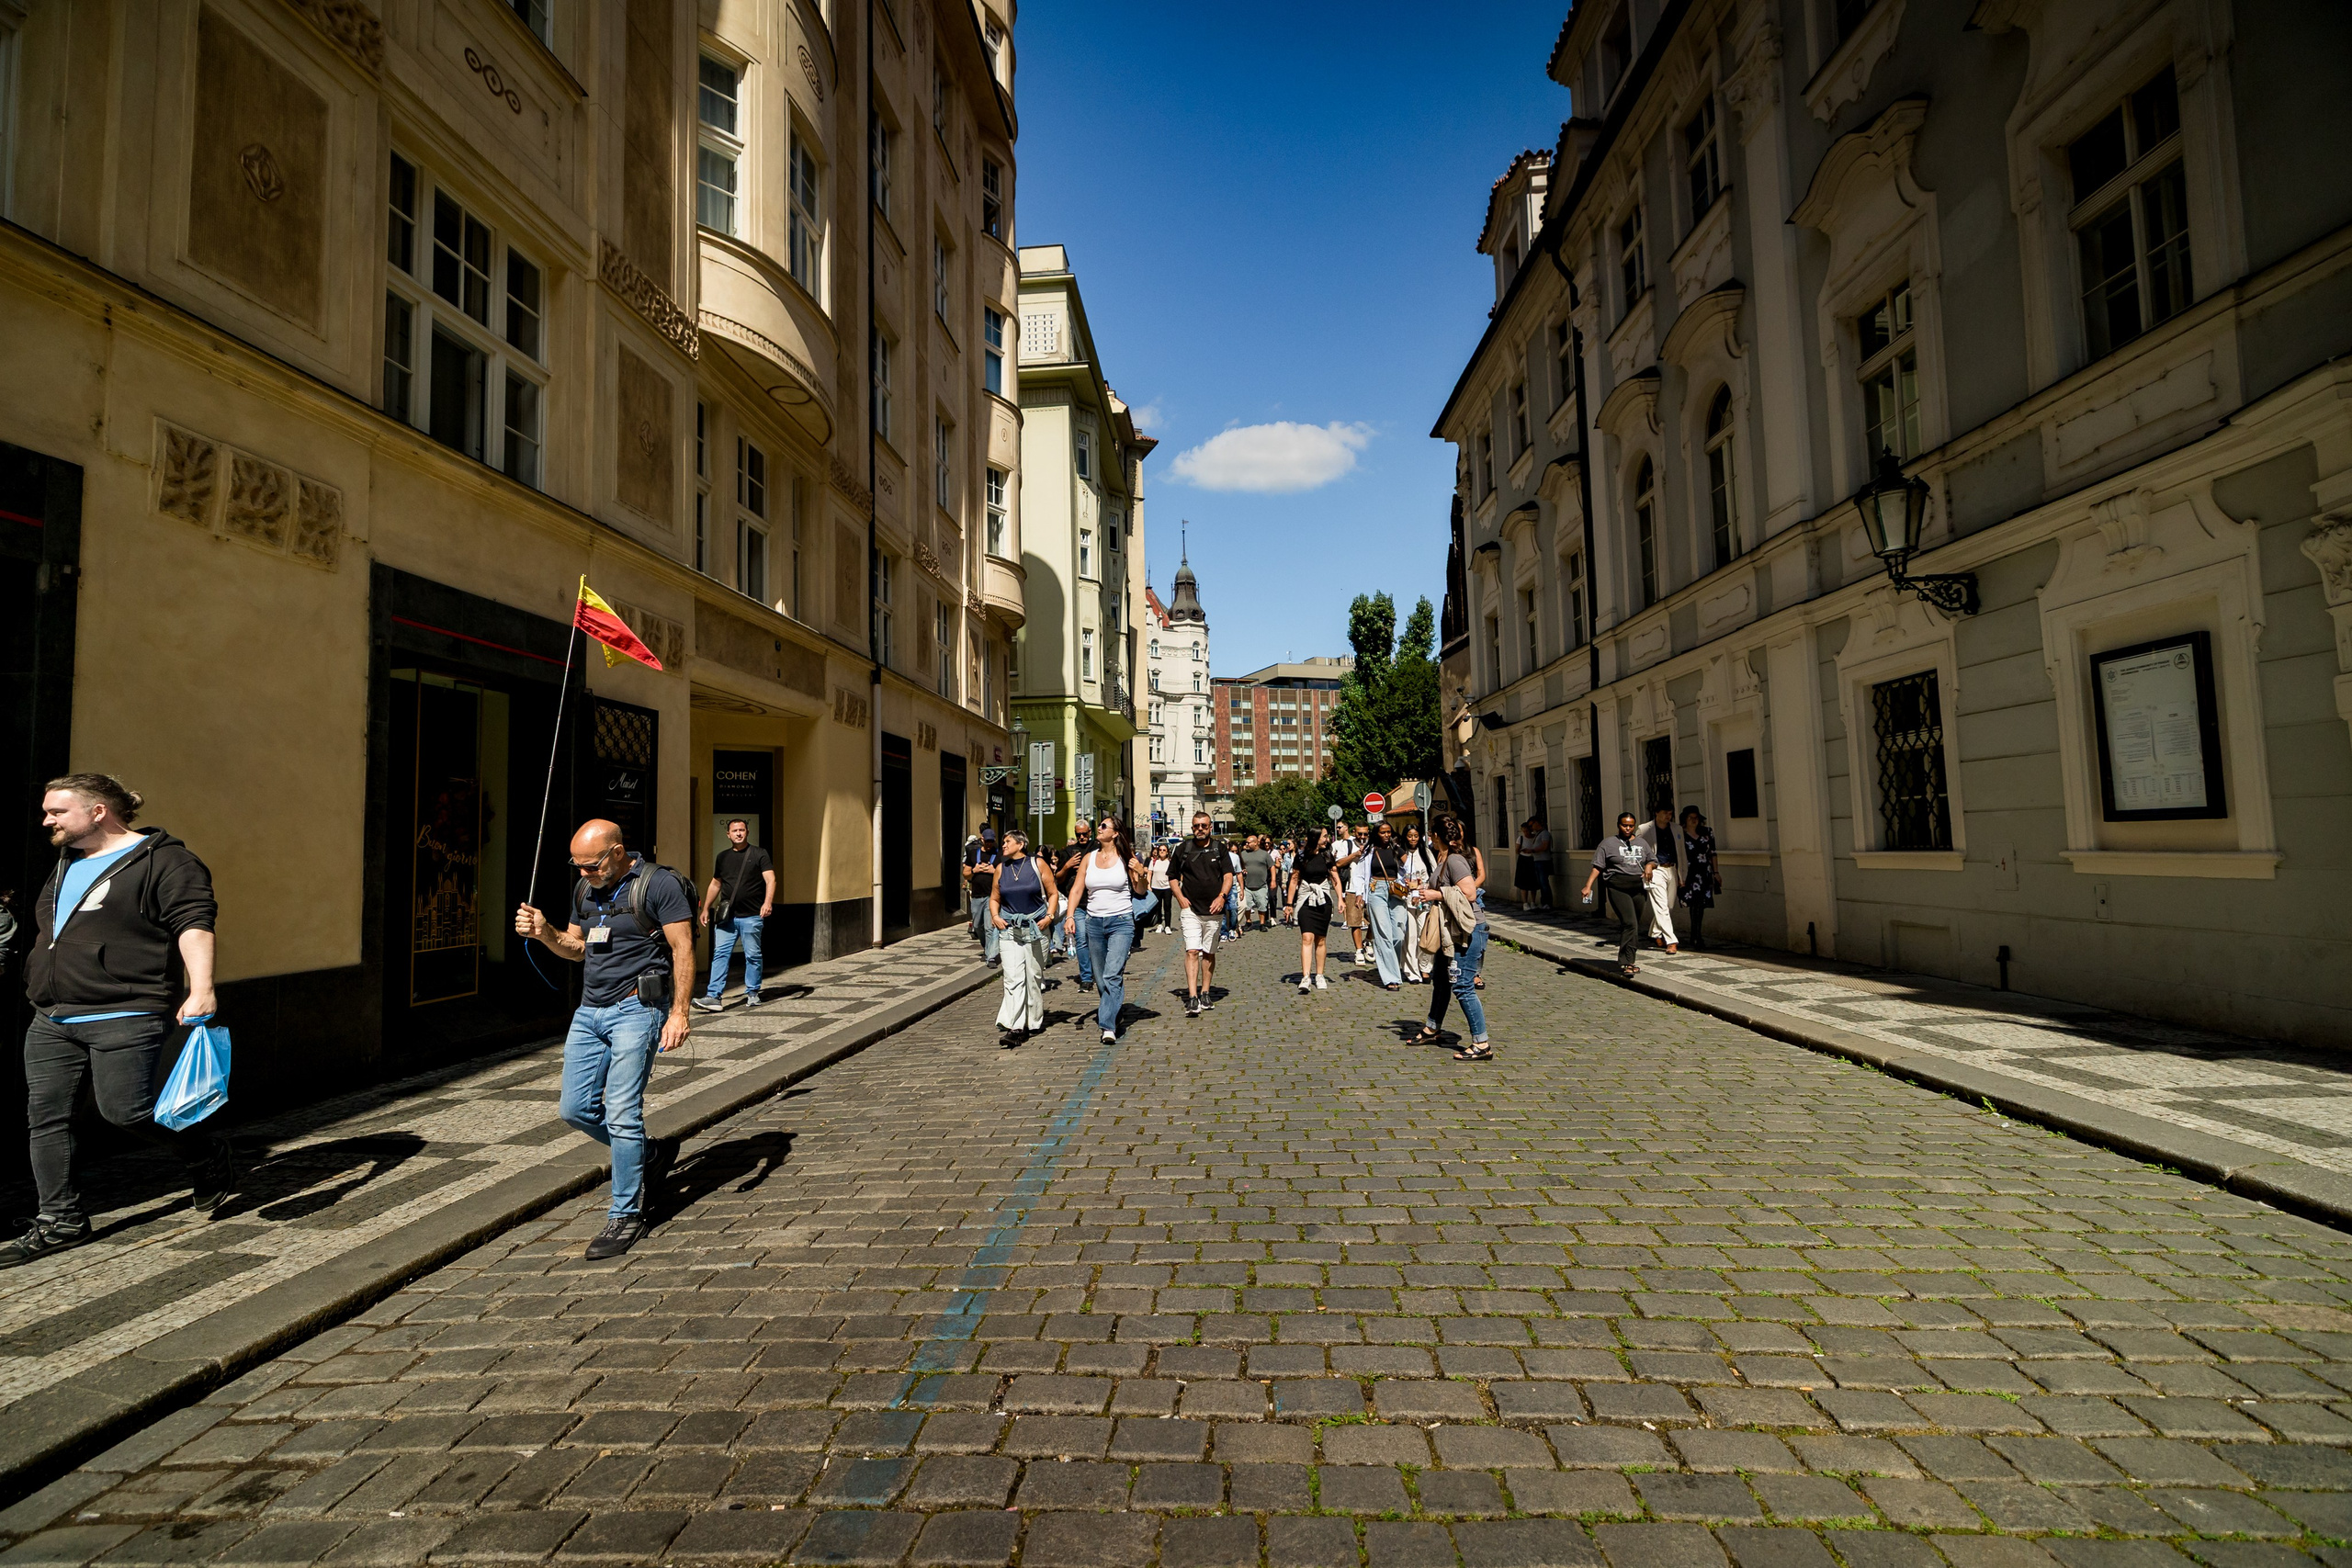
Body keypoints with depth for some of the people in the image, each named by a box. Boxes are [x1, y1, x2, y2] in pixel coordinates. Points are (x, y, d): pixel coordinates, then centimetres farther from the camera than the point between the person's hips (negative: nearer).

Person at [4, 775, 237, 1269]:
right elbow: (49, 932, 30)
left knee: (126, 1111, -9)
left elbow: (193, 925, -19)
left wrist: (201, 989, -29)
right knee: (45, 1117, 7)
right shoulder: (65, 864, 18)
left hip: (124, 1019, -9)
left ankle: (210, 1156, 15)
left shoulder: (164, 860, -10)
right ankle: (60, 1221, 16)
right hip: (51, 1020, 9)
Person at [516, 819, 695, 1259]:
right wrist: (543, 932, 0)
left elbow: (683, 948, -13)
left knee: (621, 1113, -8)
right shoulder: (585, 888, 11)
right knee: (575, 1108, 8)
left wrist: (679, 1012, -20)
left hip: (636, 1008, -8)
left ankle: (626, 1214, 7)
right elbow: (577, 948, 22)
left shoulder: (659, 884, -11)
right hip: (590, 1009, 8)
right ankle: (651, 1154, 28)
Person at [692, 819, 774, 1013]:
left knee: (752, 956, 4)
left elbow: (770, 880, -10)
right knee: (720, 954, -3)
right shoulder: (723, 857, 14)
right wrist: (705, 908, 20)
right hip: (727, 916, 4)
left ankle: (752, 993, 16)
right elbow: (715, 884, 23)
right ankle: (713, 996, -4)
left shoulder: (759, 854, -1)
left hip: (751, 916, -4)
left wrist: (768, 902, -26)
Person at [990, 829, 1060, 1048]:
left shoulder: (1038, 864, -1)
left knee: (1034, 976, 8)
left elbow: (1053, 893, 3)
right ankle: (1014, 1028, -14)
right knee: (1013, 977, -10)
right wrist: (995, 916, 0)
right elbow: (994, 898, 17)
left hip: (1036, 928, -1)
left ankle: (1034, 1021, 24)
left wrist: (1049, 916, -9)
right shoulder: (1001, 868, 8)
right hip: (1009, 929, 1)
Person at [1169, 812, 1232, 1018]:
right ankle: (1192, 998, -18)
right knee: (1192, 951, -13)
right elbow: (1173, 876, 14)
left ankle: (1205, 993, 22)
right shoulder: (1183, 849, 6)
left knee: (1209, 953, 10)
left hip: (1213, 910, 2)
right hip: (1190, 910, -1)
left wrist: (1222, 896, -14)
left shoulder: (1219, 849, 7)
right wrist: (1180, 897, 0)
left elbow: (1228, 875, 3)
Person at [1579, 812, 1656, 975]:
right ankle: (1626, 963, -16)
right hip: (1618, 888, -5)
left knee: (1638, 926, 6)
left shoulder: (1642, 843, 18)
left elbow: (1653, 861, 26)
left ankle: (1626, 961, 16)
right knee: (1630, 924, -17)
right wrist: (1588, 886, -10)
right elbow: (1597, 867, 0)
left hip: (1639, 888, 5)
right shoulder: (1608, 843, 4)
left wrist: (1650, 866, 2)